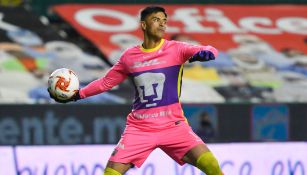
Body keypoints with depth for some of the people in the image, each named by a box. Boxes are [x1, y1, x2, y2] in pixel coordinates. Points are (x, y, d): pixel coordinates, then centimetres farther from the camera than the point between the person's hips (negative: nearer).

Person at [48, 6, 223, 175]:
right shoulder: (129, 57, 6)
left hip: (173, 126, -1)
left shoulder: (175, 49, -2)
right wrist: (78, 95, 14)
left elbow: (210, 51, -15)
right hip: (139, 128, 2)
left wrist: (206, 52, -38)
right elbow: (106, 82, 19)